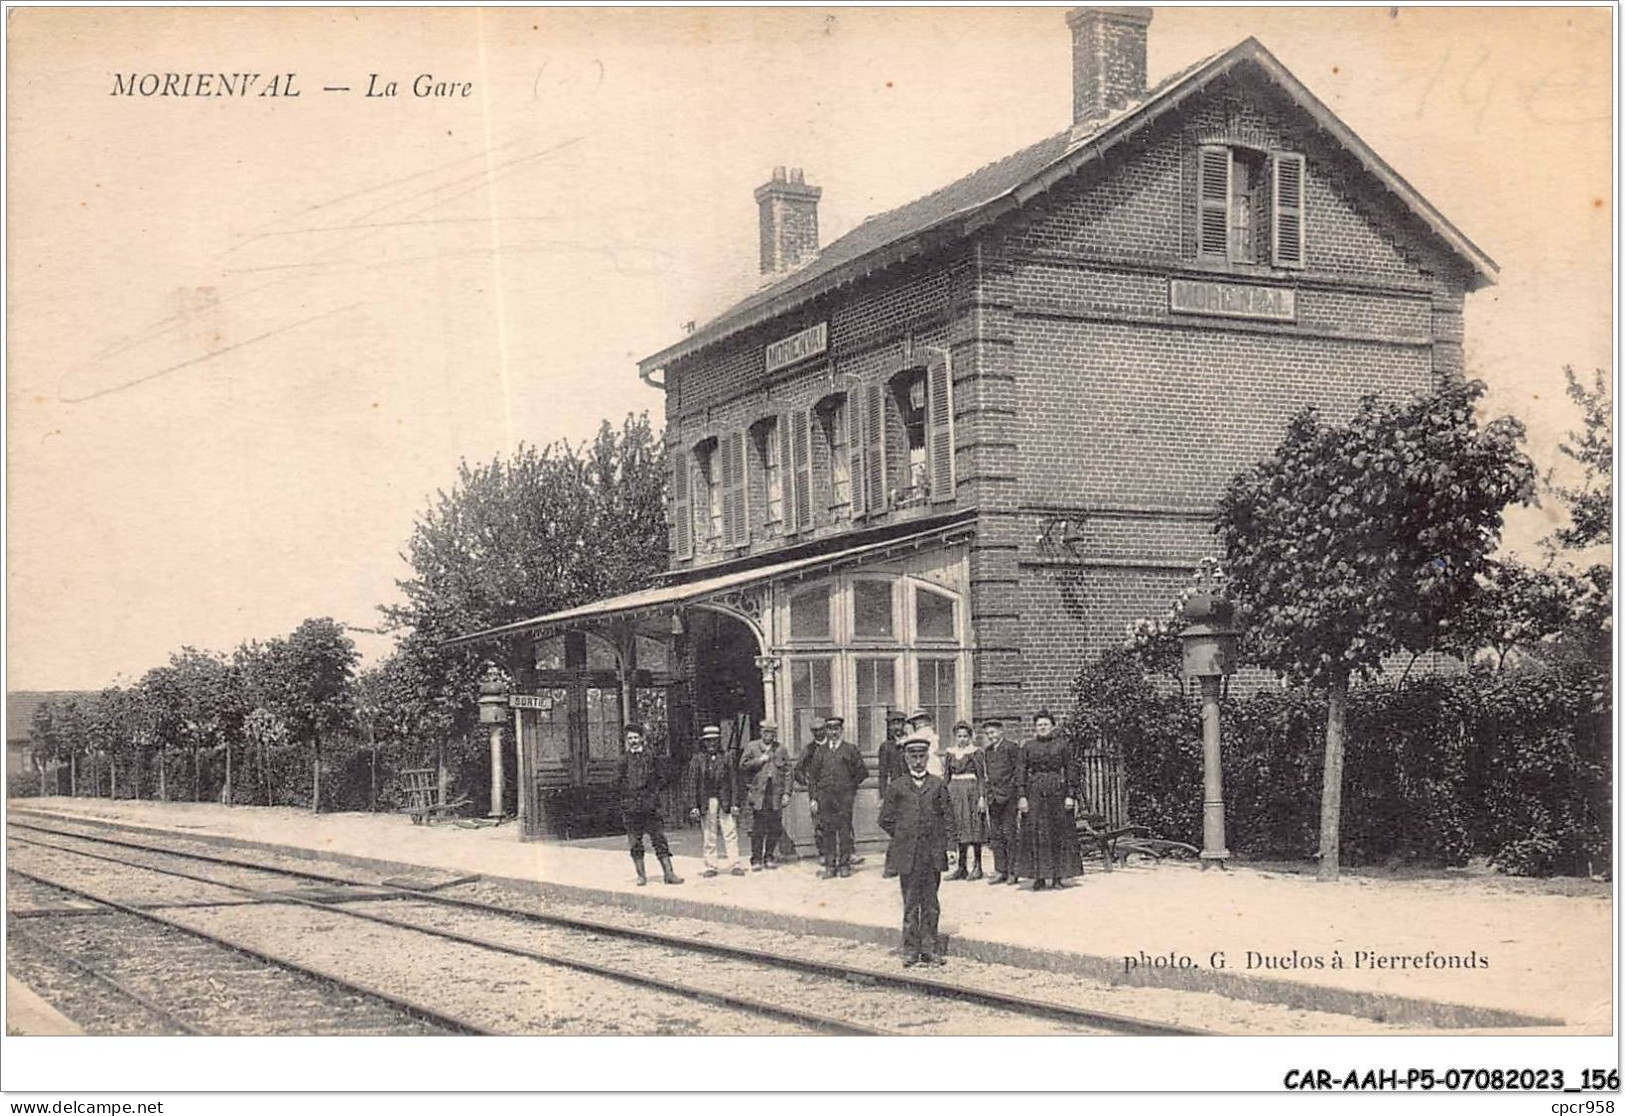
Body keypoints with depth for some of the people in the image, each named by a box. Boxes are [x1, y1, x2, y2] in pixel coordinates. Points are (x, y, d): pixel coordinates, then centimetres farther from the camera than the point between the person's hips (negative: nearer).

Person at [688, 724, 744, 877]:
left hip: (725, 801, 1)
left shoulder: (725, 759, 8)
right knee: (708, 836, 3)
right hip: (706, 802, -1)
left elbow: (732, 783, 8)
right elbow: (693, 784, 2)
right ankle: (710, 867, 9)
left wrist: (734, 803, 2)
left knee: (731, 833, -3)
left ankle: (734, 864, 1)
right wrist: (694, 806, -4)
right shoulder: (697, 760, 4)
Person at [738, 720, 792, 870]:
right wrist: (759, 761, -10)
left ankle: (769, 858, 13)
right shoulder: (751, 747, 7)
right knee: (757, 829, -4)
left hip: (776, 795, 2)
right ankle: (756, 859, 2)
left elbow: (787, 772, 8)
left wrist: (786, 793, 1)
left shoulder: (782, 749, 11)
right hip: (758, 794, -2)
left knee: (774, 829, 3)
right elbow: (743, 766, 1)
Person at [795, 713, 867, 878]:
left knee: (845, 830, 0)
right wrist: (813, 798, 2)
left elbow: (862, 772, 9)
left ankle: (845, 864, 7)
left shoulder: (850, 749, 4)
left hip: (844, 796, -2)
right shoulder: (819, 750, 10)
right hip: (824, 795, 2)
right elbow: (812, 775, 9)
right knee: (827, 831, 1)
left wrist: (850, 787, 7)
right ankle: (829, 866, 5)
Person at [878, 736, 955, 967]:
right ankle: (911, 949, 8)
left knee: (931, 903, 5)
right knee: (910, 903, 2)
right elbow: (886, 820, 7)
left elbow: (948, 817, 7)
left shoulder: (937, 785, 8)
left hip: (933, 853, 1)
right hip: (907, 854, -1)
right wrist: (903, 838, 3)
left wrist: (948, 845, -1)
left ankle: (930, 949, 11)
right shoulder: (896, 787, 5)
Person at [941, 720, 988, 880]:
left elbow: (982, 777, -5)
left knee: (974, 829, -2)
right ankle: (961, 867, 9)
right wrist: (944, 796, 4)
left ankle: (977, 867, 4)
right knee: (959, 830, 5)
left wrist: (981, 797, -12)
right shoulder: (950, 753, 10)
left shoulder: (976, 752, -2)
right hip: (955, 792, 4)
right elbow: (946, 776, 11)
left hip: (972, 791, -4)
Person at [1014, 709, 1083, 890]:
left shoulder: (1063, 745, 6)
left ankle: (1058, 876, 8)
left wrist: (1070, 795, -4)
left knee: (1059, 833, 1)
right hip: (1034, 792, 0)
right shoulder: (1027, 747, 8)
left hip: (1058, 792, 0)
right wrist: (1021, 797, -5)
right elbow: (1020, 773, 4)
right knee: (1035, 834, -2)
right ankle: (1039, 877, 3)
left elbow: (1070, 772, 4)